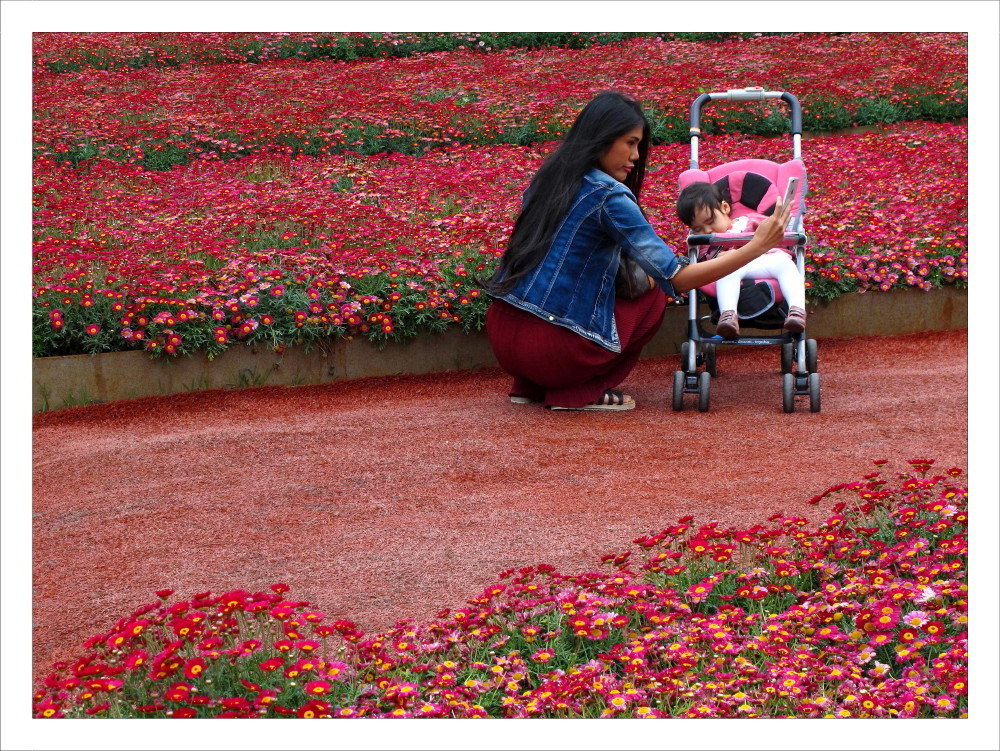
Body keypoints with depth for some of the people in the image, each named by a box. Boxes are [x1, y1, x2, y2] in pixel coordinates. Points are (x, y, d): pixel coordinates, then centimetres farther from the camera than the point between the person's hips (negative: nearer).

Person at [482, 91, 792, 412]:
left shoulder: (547, 178, 11)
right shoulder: (609, 195, -12)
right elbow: (677, 279, -12)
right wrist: (756, 247, -10)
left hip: (500, 331, 7)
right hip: (551, 347, -7)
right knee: (653, 297, 14)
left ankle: (528, 386, 18)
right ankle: (579, 393, 3)